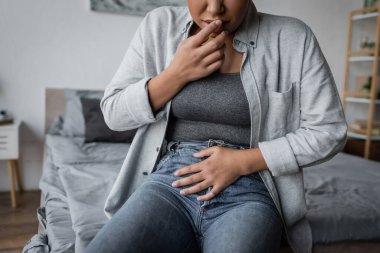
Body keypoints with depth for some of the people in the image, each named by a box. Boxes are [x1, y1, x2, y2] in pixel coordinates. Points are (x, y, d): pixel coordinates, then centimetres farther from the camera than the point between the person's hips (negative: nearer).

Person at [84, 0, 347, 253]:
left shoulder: (293, 38, -1)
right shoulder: (158, 25, 5)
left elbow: (328, 131, 0)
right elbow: (113, 114, 6)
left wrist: (242, 162, -10)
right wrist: (178, 73, -9)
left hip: (248, 192, -1)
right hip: (170, 181, 2)